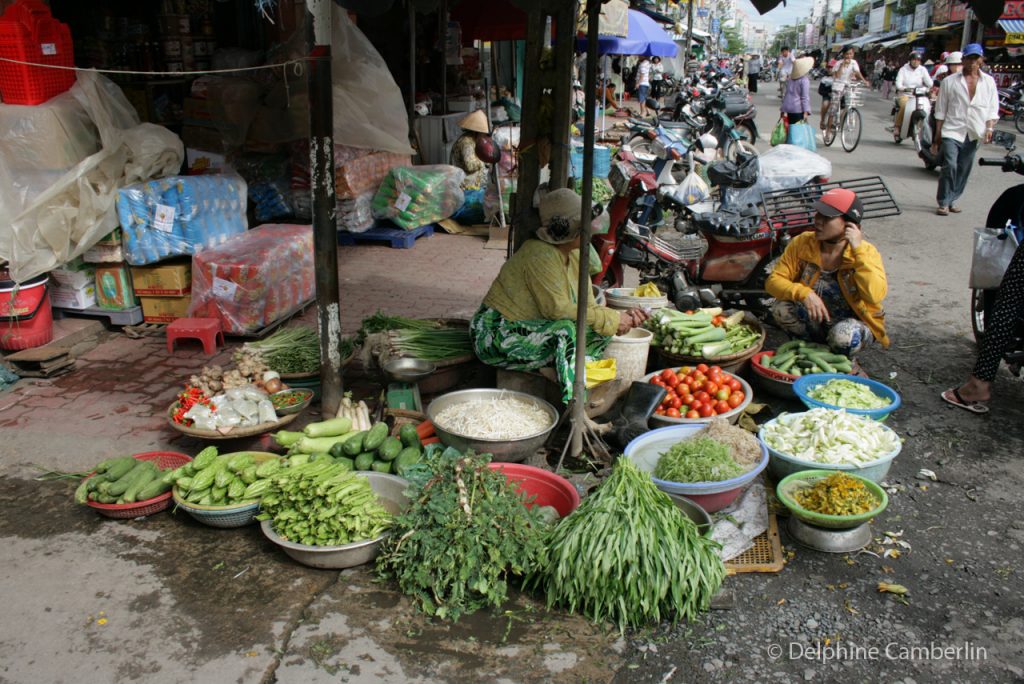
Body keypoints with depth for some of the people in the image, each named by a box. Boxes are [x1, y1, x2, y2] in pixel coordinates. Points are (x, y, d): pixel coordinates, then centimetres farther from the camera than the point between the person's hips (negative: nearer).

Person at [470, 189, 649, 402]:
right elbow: (556, 308, -28)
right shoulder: (540, 255, -21)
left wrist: (623, 317, -16)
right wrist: (611, 319, -24)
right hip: (498, 336, -9)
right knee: (565, 330, -31)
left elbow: (588, 308, 2)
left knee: (601, 333, -5)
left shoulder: (576, 256, 5)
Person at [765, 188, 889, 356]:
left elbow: (875, 295, -34)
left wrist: (858, 250, -33)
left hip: (855, 322, -3)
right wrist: (804, 293, -33)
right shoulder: (802, 243, -11)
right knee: (781, 309, -25)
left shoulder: (866, 251, -17)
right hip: (815, 320, 3)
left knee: (843, 337, -36)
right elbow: (774, 281, -15)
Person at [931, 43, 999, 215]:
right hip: (952, 132, -3)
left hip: (973, 135, 3)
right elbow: (940, 111, 4)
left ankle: (952, 200, 21)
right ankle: (943, 203, -6)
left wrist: (990, 128, -6)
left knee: (963, 170, 8)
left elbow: (993, 109, 10)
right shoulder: (949, 81, 3)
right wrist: (937, 136, 2)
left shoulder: (989, 82, 9)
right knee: (950, 167, -16)